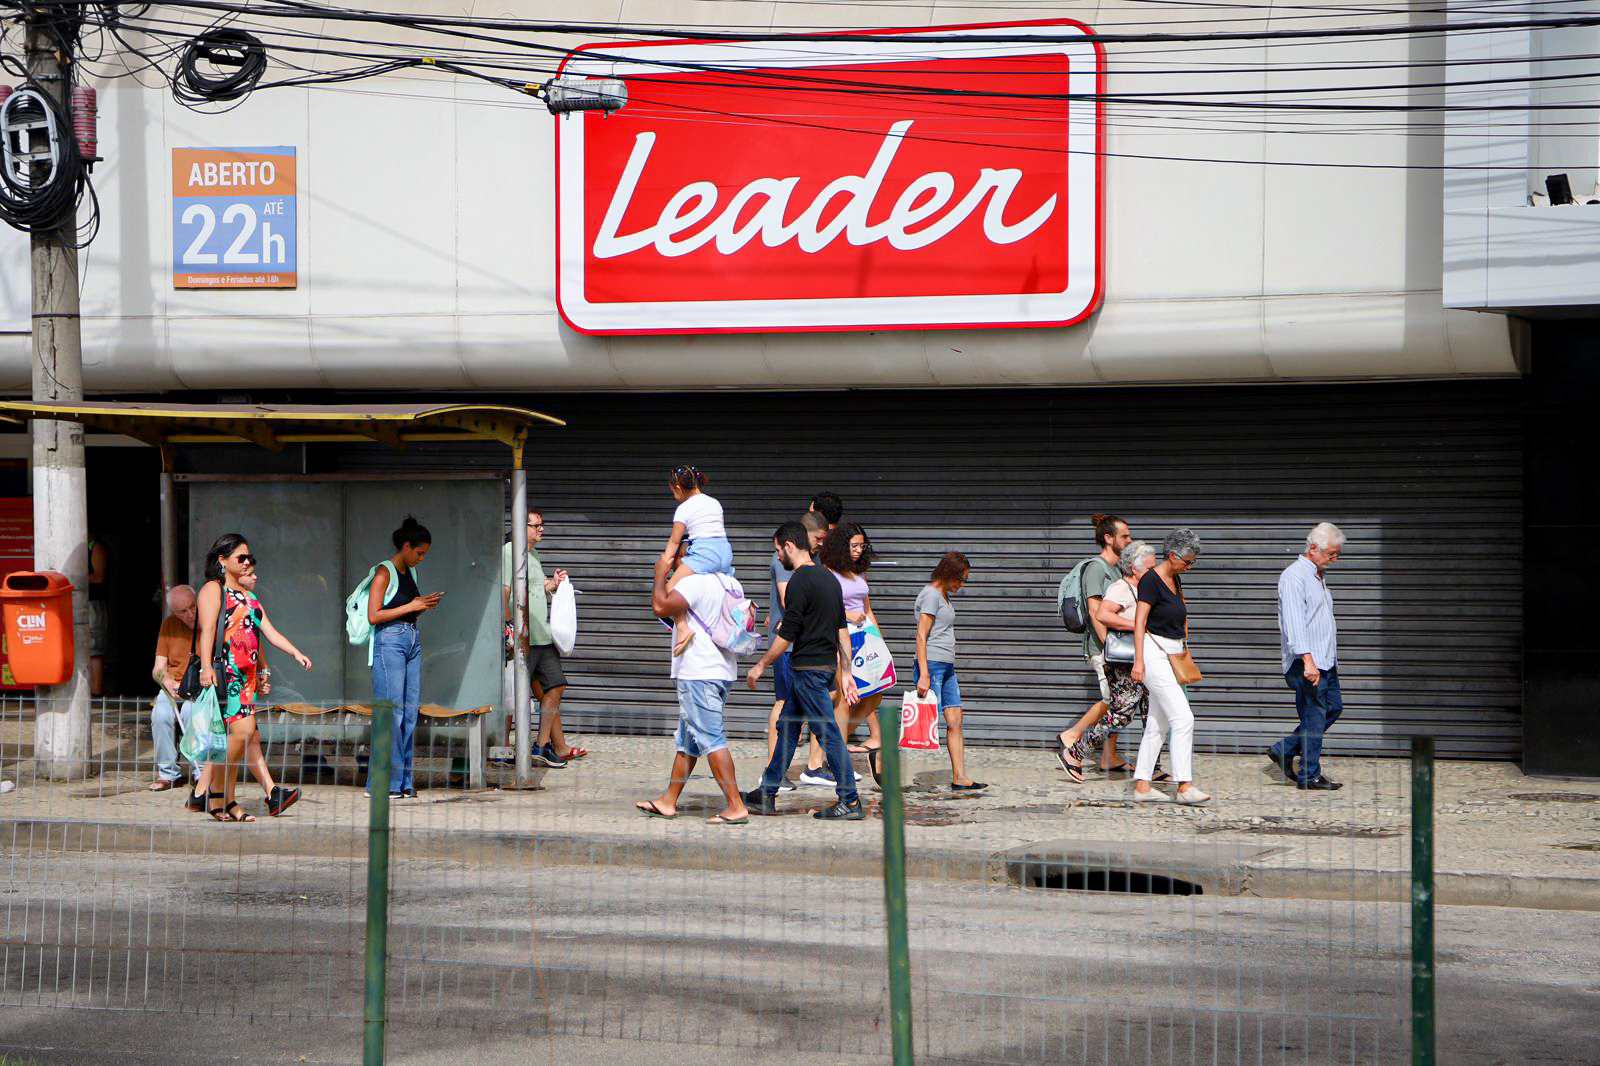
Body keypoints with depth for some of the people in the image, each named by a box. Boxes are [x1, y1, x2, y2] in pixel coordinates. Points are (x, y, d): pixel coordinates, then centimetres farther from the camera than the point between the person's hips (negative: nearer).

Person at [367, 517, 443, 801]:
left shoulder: (411, 573, 16)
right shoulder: (384, 573, -7)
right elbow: (374, 616, -14)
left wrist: (425, 605, 5)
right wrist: (410, 606, -13)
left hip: (413, 641, 8)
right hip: (390, 641, -8)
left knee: (410, 712, 5)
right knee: (392, 711, -8)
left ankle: (404, 781, 9)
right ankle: (384, 782, -4)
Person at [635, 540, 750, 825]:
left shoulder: (693, 582, -14)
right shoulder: (722, 582, 16)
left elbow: (660, 607, -23)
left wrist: (660, 575, -7)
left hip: (699, 674, -10)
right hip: (720, 671, 10)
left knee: (711, 740, -11)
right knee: (686, 740, 17)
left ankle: (736, 806, -15)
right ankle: (668, 801, 24)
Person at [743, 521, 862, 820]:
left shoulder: (800, 582, -16)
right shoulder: (828, 578, 12)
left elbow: (787, 635, -15)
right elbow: (842, 629, 14)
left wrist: (761, 665, -3)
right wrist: (846, 673, 16)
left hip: (808, 668, -10)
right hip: (826, 665, 10)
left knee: (828, 733, -6)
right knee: (787, 726, 16)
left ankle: (850, 802, -5)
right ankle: (767, 794, 22)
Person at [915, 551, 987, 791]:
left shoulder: (944, 596, 19)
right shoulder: (930, 595, -10)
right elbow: (921, 636, -15)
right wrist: (924, 675, -20)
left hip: (947, 667, 9)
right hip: (931, 664, -9)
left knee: (955, 721, 4)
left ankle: (959, 777, 4)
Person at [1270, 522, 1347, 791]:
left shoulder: (1319, 577, 17)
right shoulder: (1294, 577, -14)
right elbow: (1294, 623, -23)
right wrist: (1308, 660, -30)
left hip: (1325, 661, 10)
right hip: (1307, 662, -10)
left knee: (1334, 707, 12)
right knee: (1314, 717, -5)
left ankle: (1284, 751, 19)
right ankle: (1310, 775, 4)